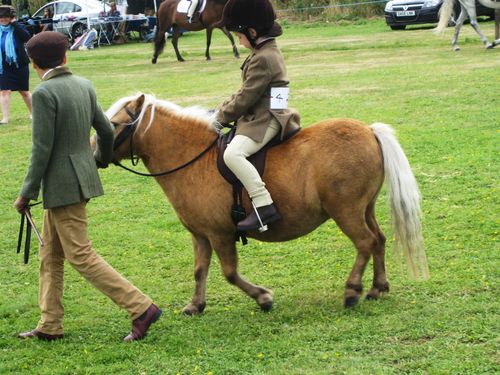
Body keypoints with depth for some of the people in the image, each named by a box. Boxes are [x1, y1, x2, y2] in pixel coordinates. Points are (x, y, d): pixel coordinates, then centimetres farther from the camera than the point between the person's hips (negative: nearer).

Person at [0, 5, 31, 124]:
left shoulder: (17, 28, -8)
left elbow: (27, 37, -28)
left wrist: (14, 23, -24)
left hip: (20, 65, -2)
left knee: (24, 92, 9)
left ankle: (33, 113, 27)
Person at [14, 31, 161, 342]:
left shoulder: (44, 94, -17)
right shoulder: (84, 86, 5)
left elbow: (42, 149, -19)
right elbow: (106, 130, 14)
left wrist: (27, 193, -10)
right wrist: (102, 158, 35)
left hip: (62, 185, -9)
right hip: (82, 175, 9)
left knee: (81, 256, -3)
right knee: (50, 254, 16)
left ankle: (141, 308, -6)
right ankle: (50, 325, 21)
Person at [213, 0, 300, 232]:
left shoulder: (262, 60, -17)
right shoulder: (270, 52, 16)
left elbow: (245, 99, -17)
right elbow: (246, 92, 21)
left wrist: (221, 116, -5)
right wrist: (223, 109, 13)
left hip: (264, 121, -11)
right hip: (263, 118, 11)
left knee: (232, 154, -30)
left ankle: (264, 206, -34)